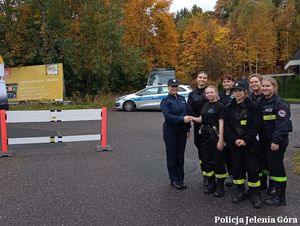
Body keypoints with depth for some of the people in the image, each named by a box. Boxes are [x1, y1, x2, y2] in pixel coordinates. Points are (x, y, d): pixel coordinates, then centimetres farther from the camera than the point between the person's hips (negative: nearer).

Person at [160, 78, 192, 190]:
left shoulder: (182, 99, 9)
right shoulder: (165, 101, -6)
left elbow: (187, 113, 11)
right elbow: (168, 116, -19)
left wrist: (188, 128, 8)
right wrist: (182, 119, -28)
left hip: (182, 131, 4)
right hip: (170, 131, -4)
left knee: (180, 155, 10)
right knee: (172, 156, 5)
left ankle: (181, 179, 21)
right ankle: (174, 180, 17)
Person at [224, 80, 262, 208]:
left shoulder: (253, 106, -3)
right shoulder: (229, 108, 6)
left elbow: (255, 126, -8)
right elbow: (226, 126, 1)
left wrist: (245, 140, -16)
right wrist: (234, 140, -11)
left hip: (250, 143, -3)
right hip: (234, 144, 3)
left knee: (252, 168, -1)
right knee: (236, 167, 9)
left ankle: (255, 194, 13)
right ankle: (240, 192, 23)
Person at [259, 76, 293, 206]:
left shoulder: (280, 103, -13)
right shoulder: (261, 102, 11)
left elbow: (282, 123, -19)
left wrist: (276, 141, -22)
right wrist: (261, 139, 12)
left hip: (276, 142, -8)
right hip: (265, 140, 8)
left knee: (276, 166, -2)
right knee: (269, 165, 16)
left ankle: (280, 197, 8)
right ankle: (272, 186, 32)